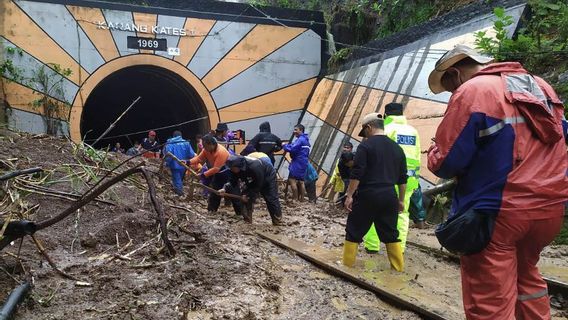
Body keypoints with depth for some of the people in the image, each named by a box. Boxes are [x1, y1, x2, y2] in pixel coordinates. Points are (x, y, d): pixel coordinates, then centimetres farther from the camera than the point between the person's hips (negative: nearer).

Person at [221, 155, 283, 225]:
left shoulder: (254, 167, -44)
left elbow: (258, 185, -33)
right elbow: (232, 182, -17)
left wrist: (248, 195, -29)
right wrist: (225, 189, -36)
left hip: (268, 177, -7)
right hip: (253, 180, 7)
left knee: (272, 199, -6)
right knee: (246, 197, -6)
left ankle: (278, 221, 6)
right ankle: (247, 220, 1)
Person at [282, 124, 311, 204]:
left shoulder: (300, 139, -13)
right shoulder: (305, 139, 19)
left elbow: (292, 149, -21)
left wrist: (285, 145, -6)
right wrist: (288, 145, 6)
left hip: (297, 162, -10)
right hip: (302, 163, 10)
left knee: (292, 180, -11)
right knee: (300, 181, 12)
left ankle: (295, 199, -13)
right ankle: (301, 199, 15)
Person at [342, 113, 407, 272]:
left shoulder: (366, 145, -7)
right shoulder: (397, 148, 11)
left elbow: (357, 173, -13)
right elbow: (402, 178, 14)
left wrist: (349, 195, -9)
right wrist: (401, 200, 20)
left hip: (368, 195, -5)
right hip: (389, 196, 5)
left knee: (354, 231, 6)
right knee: (390, 233, 14)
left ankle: (347, 263, 11)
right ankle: (398, 266, 17)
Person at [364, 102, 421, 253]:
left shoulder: (387, 129, -3)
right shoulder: (413, 131, 14)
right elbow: (417, 157, 12)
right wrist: (414, 180, 15)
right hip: (409, 177, 5)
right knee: (402, 212, 11)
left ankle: (372, 245, 4)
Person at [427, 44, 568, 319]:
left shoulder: (470, 92, -11)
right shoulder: (540, 86, 11)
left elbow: (445, 163, -13)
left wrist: (435, 150, 8)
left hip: (498, 212, -8)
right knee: (526, 277, 29)